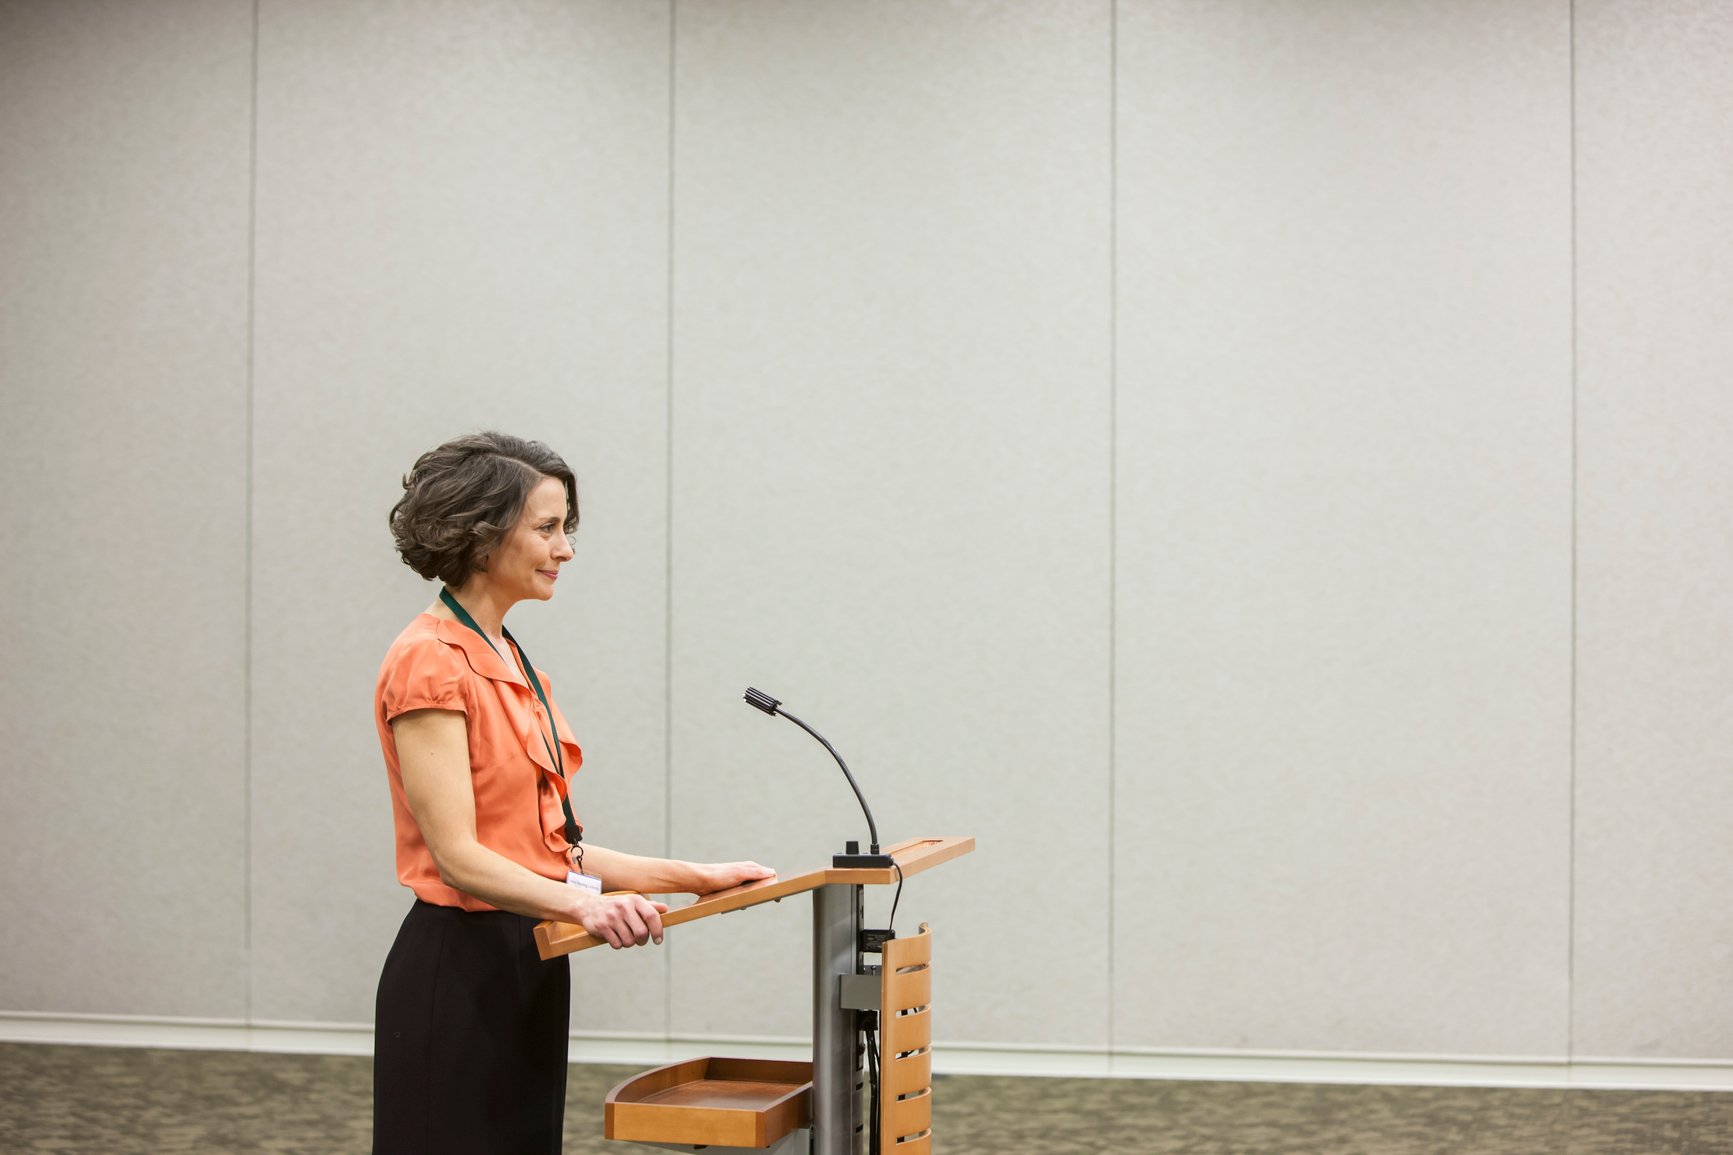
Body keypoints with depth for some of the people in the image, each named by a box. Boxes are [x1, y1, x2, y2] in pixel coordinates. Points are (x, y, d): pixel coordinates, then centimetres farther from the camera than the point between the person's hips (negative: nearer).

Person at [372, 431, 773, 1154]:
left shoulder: (511, 663, 14)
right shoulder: (431, 663, -14)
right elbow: (457, 856, -21)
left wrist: (692, 877, 10)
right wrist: (582, 905, -36)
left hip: (525, 971, 9)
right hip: (460, 974, -9)